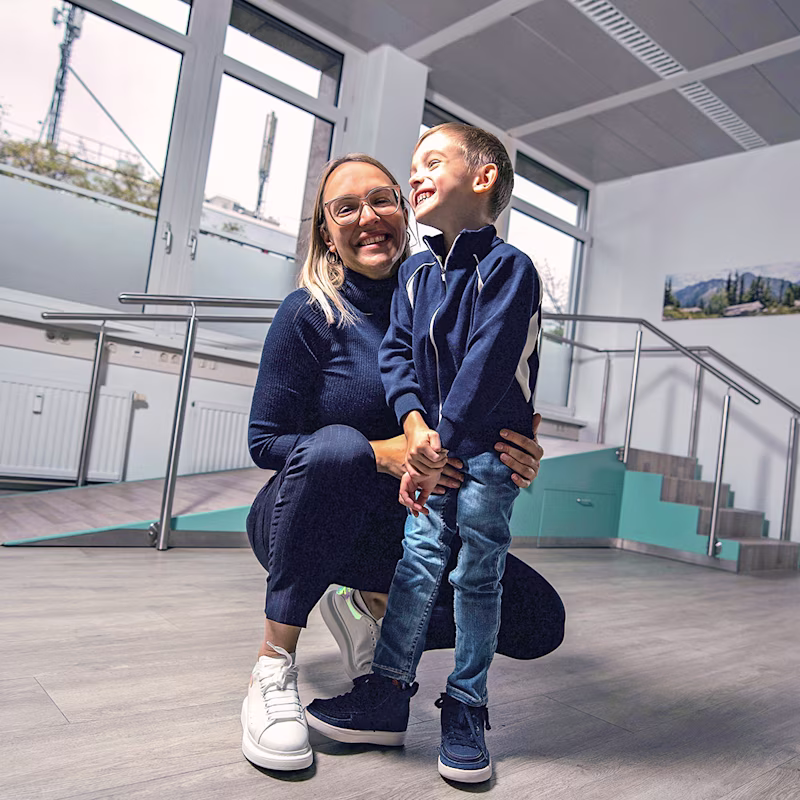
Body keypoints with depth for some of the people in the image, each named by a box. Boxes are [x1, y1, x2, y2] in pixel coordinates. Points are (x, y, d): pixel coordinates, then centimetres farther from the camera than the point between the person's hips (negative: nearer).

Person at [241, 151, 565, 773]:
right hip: (303, 523, -3)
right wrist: (381, 454, -27)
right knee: (336, 447, -38)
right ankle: (274, 666, -19)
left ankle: (368, 608, 10)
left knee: (541, 620, -8)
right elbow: (265, 441, -12)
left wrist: (519, 459, -20)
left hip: (406, 527, 4)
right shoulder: (310, 313, -12)